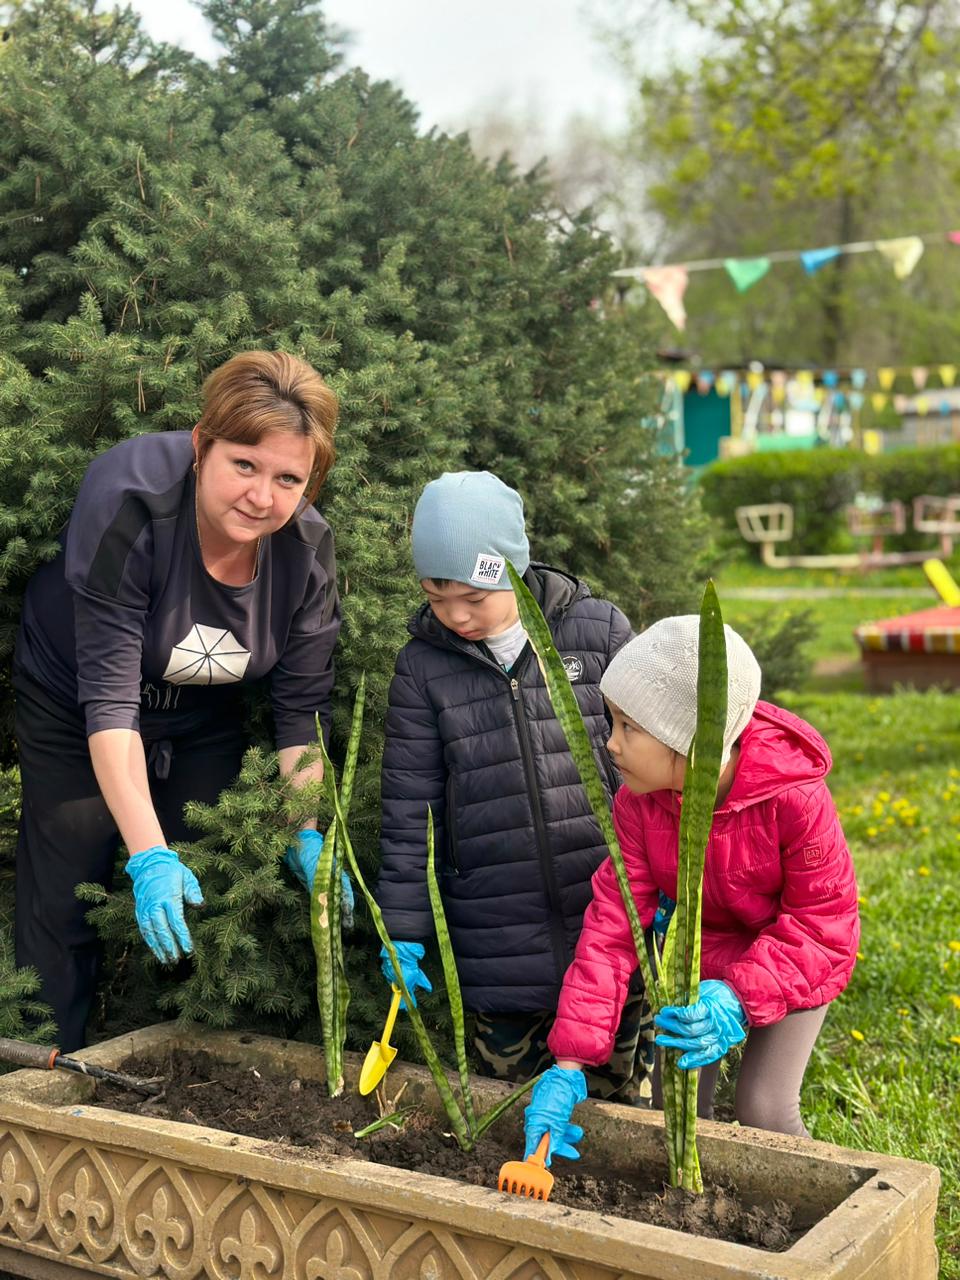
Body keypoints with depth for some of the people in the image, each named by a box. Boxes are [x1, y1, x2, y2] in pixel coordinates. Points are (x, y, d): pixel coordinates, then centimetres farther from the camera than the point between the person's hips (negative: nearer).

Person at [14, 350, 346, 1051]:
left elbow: (303, 706, -13)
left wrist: (308, 837, -20)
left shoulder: (308, 547, -21)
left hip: (204, 722, 4)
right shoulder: (127, 502, -34)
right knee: (65, 908, -2)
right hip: (73, 711, -3)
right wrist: (149, 855, -40)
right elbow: (109, 696, -35)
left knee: (199, 906, 5)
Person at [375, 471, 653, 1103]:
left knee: (622, 1102, 11)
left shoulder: (600, 631, -2)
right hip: (499, 949, 1)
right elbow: (409, 808, 3)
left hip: (612, 928, 0)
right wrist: (403, 931, 2)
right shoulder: (423, 665, 0)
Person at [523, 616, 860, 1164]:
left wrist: (740, 998, -41)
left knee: (765, 1111, -11)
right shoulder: (638, 801, -22)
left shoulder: (795, 798, -35)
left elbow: (822, 924, -26)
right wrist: (570, 1063, -26)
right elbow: (613, 924, -21)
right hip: (697, 960, 4)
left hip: (791, 965, -4)